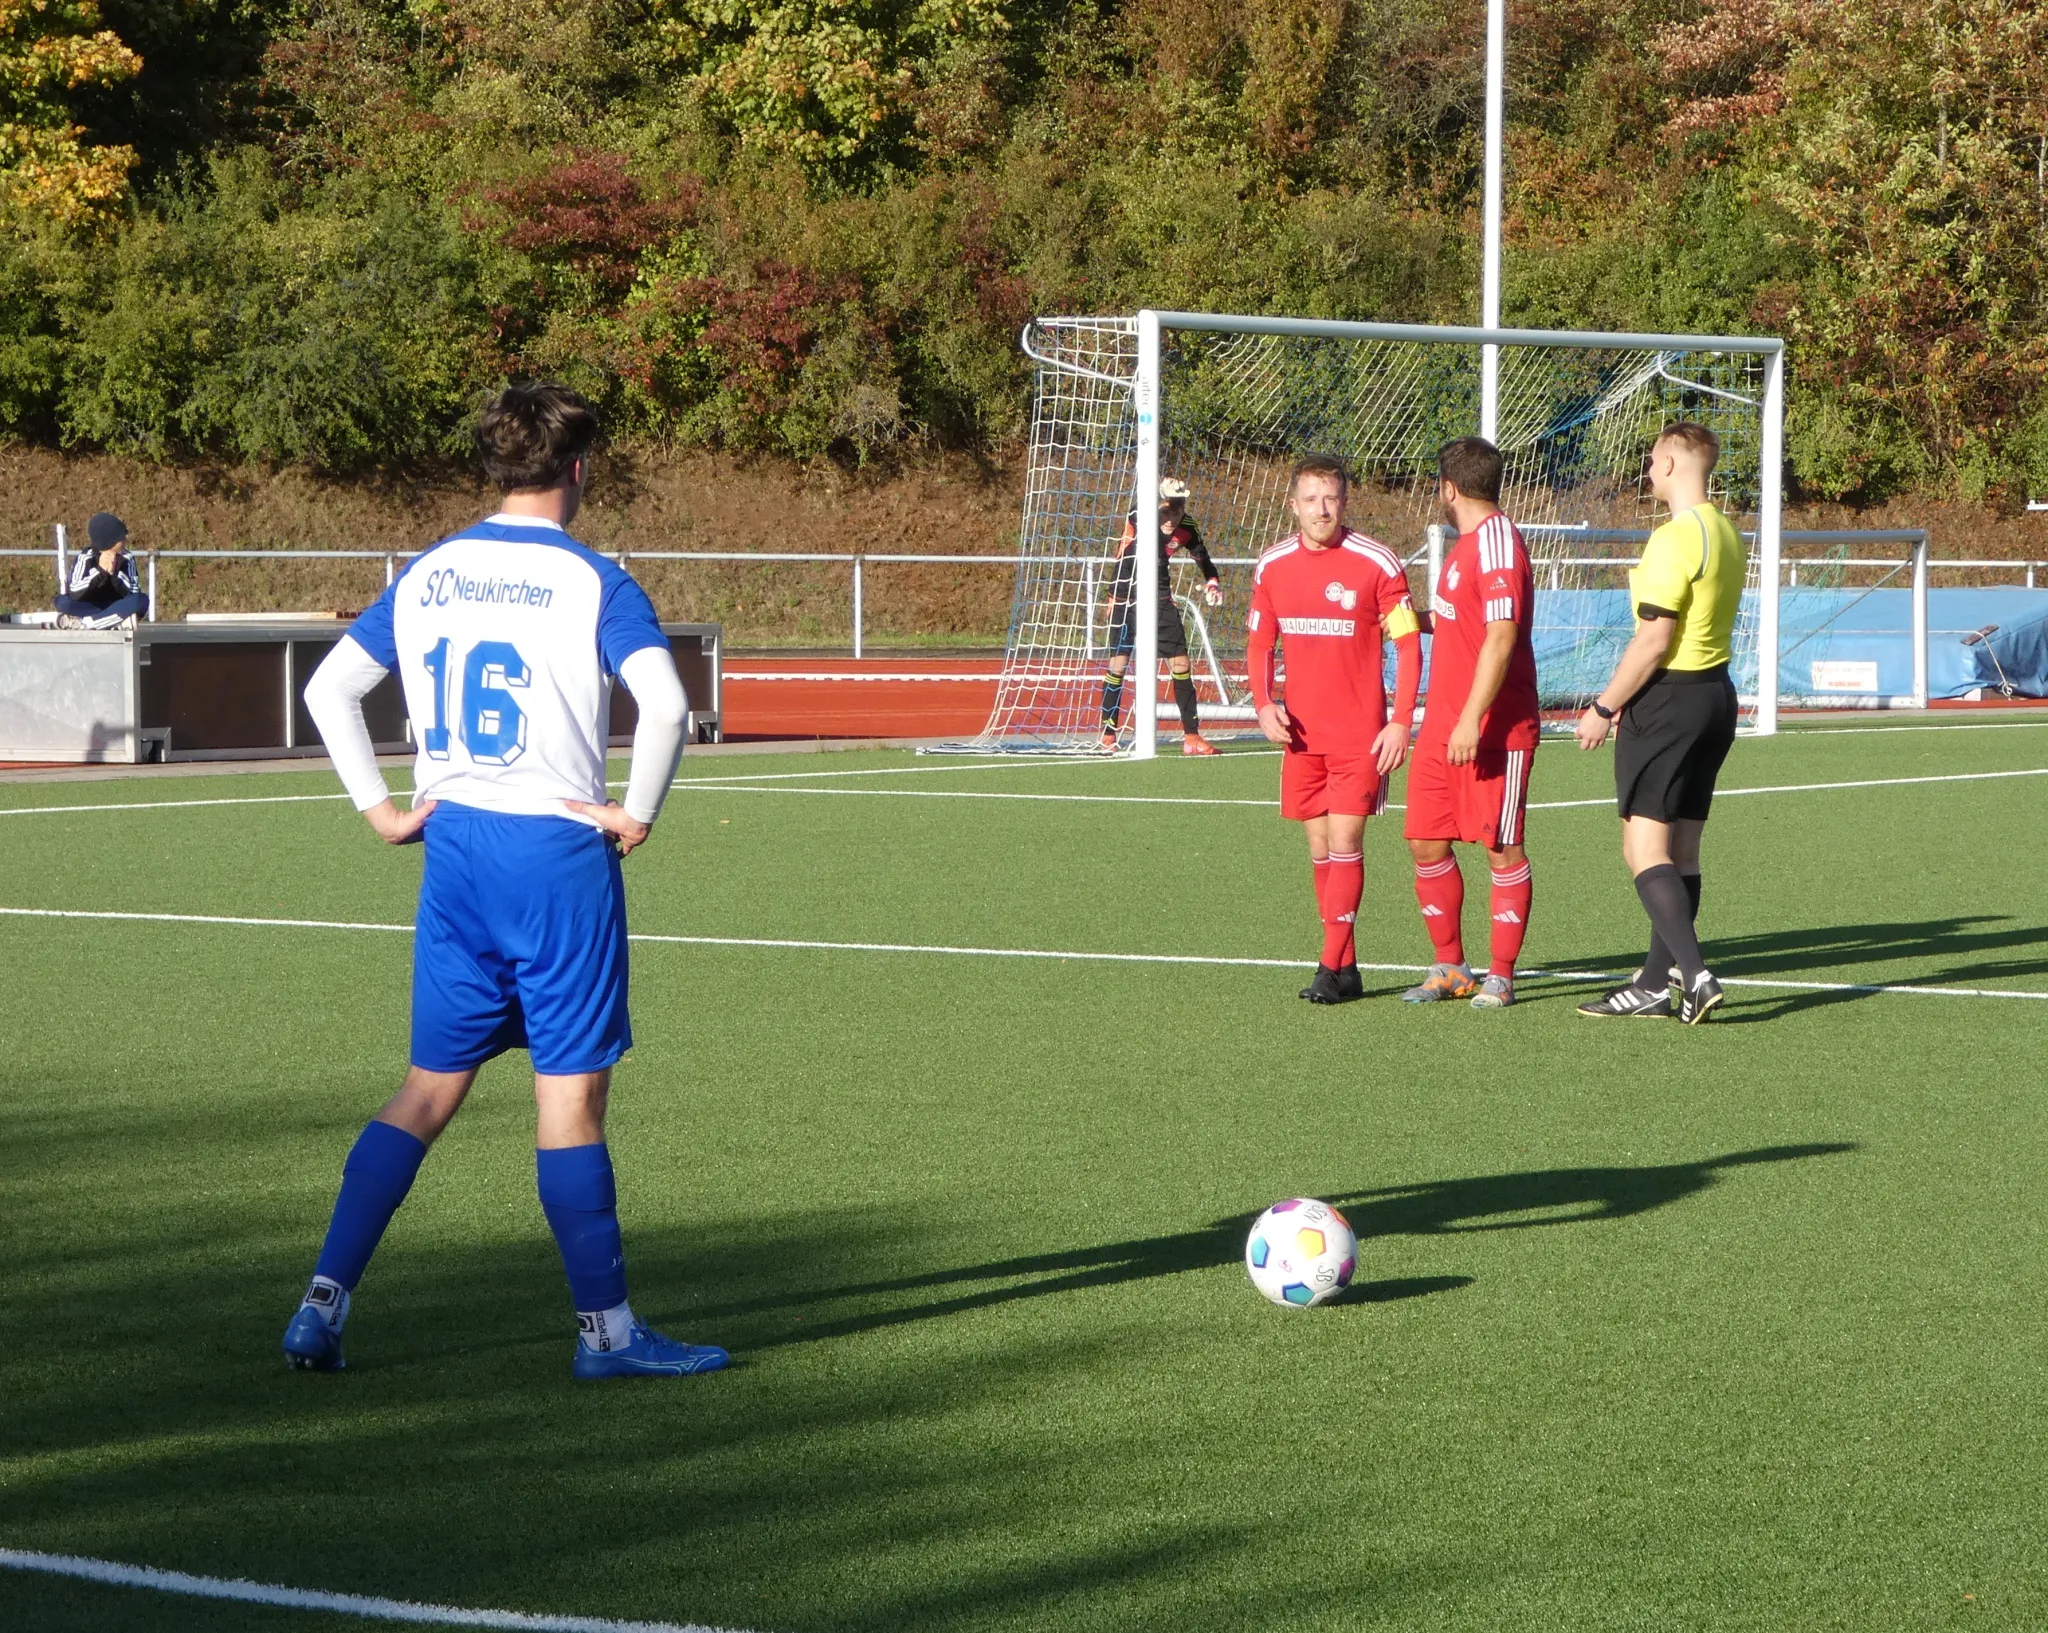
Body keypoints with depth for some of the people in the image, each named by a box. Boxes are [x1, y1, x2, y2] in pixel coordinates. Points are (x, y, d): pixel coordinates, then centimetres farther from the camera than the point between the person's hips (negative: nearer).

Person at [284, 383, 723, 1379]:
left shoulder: (427, 576, 9)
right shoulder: (592, 584, -8)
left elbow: (329, 687, 10)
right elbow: (665, 704, -21)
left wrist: (379, 808, 10)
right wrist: (638, 813, -10)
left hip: (453, 848, 5)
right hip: (559, 849, -5)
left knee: (428, 1089, 12)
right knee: (572, 1093, 1)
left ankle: (322, 1302, 6)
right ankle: (605, 1328, 6)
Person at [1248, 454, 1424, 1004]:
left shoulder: (1376, 563, -9)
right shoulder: (1272, 566, 4)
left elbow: (1409, 644, -5)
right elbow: (1259, 643, 15)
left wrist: (1401, 722, -12)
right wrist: (1263, 704, -2)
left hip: (1360, 732, -5)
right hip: (1301, 732, 5)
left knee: (1344, 841, -10)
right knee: (1320, 849, 7)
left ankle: (1332, 968, -8)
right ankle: (1345, 967, 14)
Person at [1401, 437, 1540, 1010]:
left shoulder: (1497, 540, -13)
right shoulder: (1467, 544, 16)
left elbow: (1501, 637, -20)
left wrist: (1472, 720, -23)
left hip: (1494, 730, -9)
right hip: (1442, 726, 9)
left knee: (1503, 849, -1)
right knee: (1426, 844, 8)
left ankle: (1501, 977, 5)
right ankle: (1450, 968, 18)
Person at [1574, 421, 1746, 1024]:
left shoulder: (1674, 540, -17)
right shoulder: (1727, 534, 12)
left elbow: (1653, 641, -19)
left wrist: (1604, 708, -12)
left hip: (1668, 699, -10)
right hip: (1717, 692, 10)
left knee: (1645, 847, -9)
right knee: (1682, 847, 12)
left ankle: (1694, 974, -20)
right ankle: (1656, 983, 16)